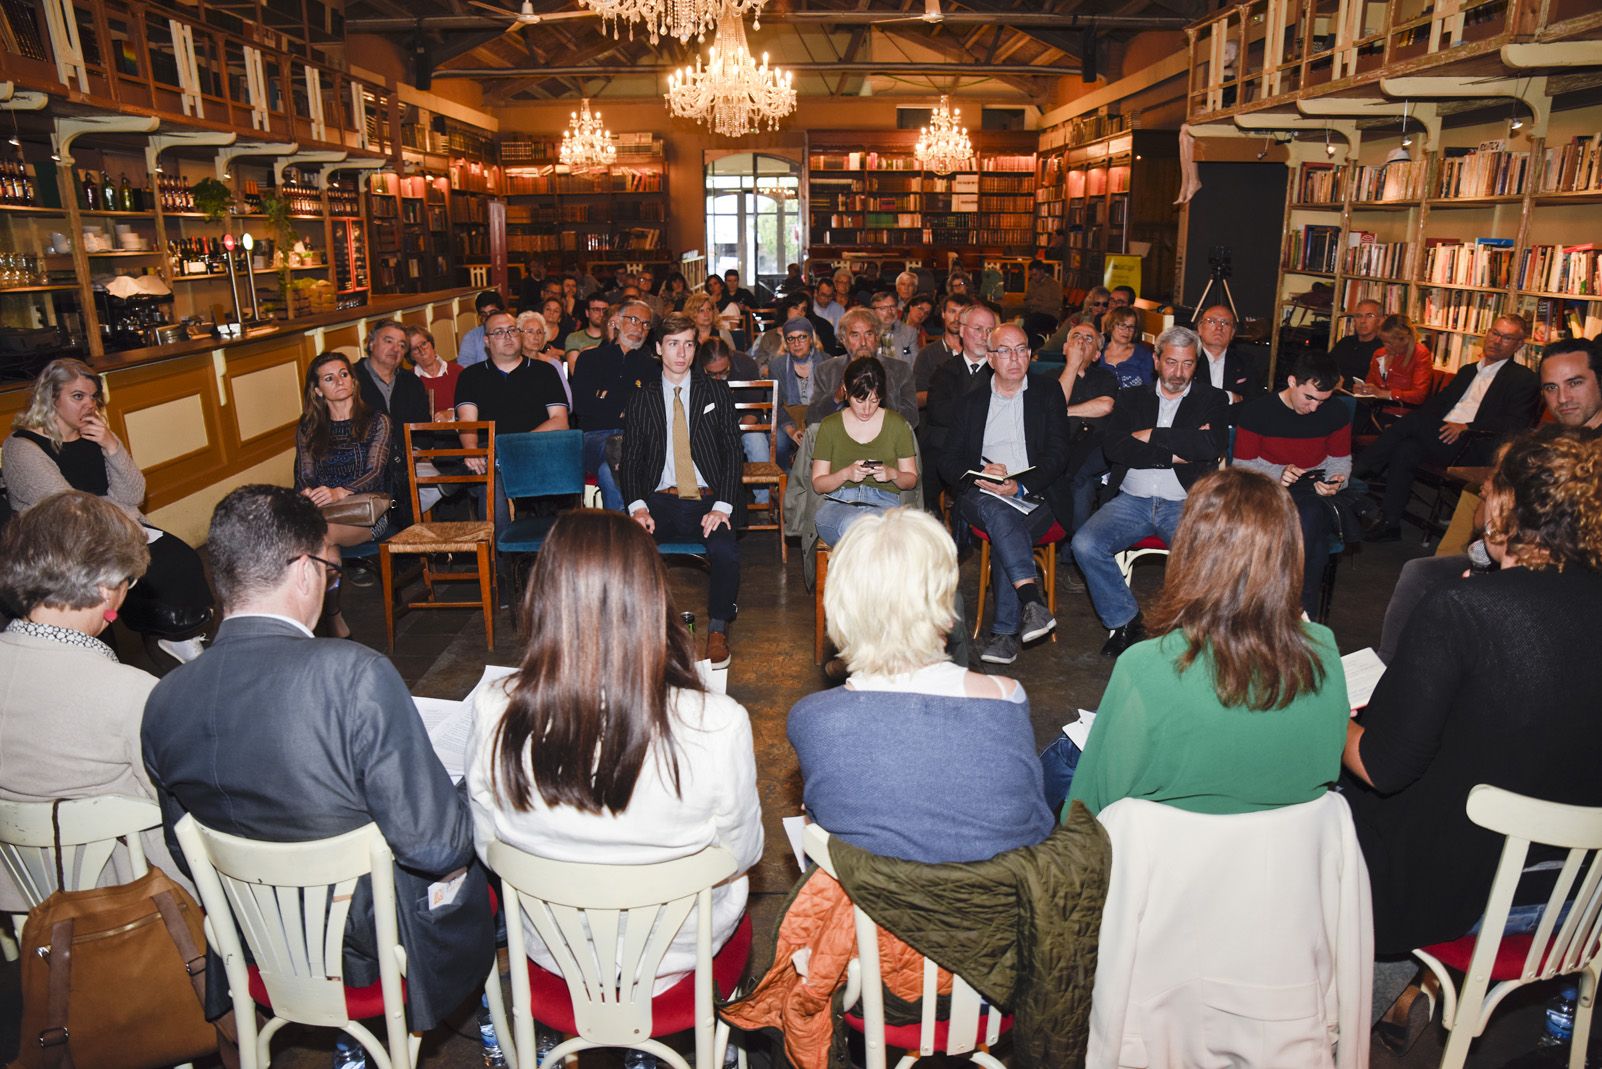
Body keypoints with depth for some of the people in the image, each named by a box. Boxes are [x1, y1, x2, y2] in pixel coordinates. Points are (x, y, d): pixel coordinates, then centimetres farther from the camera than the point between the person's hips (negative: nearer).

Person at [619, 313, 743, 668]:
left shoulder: (717, 393, 11)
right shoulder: (641, 399, 13)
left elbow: (733, 453, 4)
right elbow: (630, 459, 8)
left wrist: (722, 506, -11)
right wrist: (637, 506, -10)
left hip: (708, 501, -1)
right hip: (660, 502, 1)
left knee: (726, 552, -32)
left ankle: (717, 629, -12)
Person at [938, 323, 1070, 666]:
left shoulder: (1047, 393, 13)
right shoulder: (972, 400, 17)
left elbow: (1057, 454, 1)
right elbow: (948, 462, 9)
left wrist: (1020, 486, -16)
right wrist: (981, 473, -13)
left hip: (1035, 497, -1)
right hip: (982, 496, 1)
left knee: (1004, 537, -33)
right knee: (998, 511, -35)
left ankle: (1006, 631, -27)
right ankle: (1032, 602, -46)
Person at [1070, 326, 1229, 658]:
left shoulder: (1212, 400, 11)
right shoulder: (1130, 398, 15)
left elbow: (1213, 446, -10)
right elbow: (1113, 448, -4)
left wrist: (1151, 435, -6)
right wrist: (1174, 453, -8)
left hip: (1184, 503, -2)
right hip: (1132, 500, 2)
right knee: (1085, 544, -24)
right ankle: (1125, 621, -6)